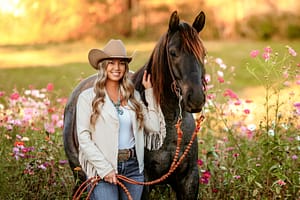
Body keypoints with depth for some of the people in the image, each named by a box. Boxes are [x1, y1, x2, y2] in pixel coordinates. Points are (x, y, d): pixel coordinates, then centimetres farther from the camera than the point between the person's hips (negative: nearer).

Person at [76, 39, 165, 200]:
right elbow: (83, 137, -9)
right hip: (102, 168, -4)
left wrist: (150, 91, 9)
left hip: (133, 167, 5)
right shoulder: (88, 97, -2)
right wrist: (104, 168, -17)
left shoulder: (133, 96, 12)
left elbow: (154, 127, 5)